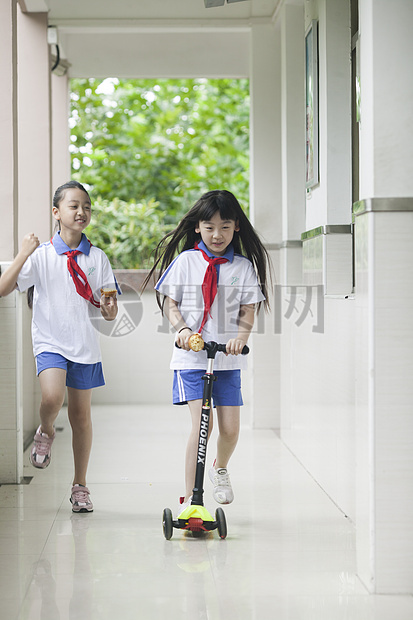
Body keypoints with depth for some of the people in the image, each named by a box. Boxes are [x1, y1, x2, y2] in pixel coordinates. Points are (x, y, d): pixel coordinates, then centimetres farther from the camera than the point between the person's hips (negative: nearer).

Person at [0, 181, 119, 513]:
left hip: (85, 343, 3)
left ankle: (80, 486, 21)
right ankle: (46, 433, 9)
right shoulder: (41, 255, -4)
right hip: (50, 340, -2)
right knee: (52, 398, -27)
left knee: (81, 414, 8)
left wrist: (109, 308, -17)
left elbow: (110, 312, 7)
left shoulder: (98, 258, 3)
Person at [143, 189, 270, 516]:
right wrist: (182, 329, -15)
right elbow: (170, 303, 4)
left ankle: (220, 468, 37)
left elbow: (248, 310, 3)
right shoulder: (185, 261, 3)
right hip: (191, 356, -2)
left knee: (230, 428, 2)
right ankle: (189, 497, -7)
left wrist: (241, 336, -16)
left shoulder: (243, 267, 6)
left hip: (228, 358, 2)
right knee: (201, 423, -15)